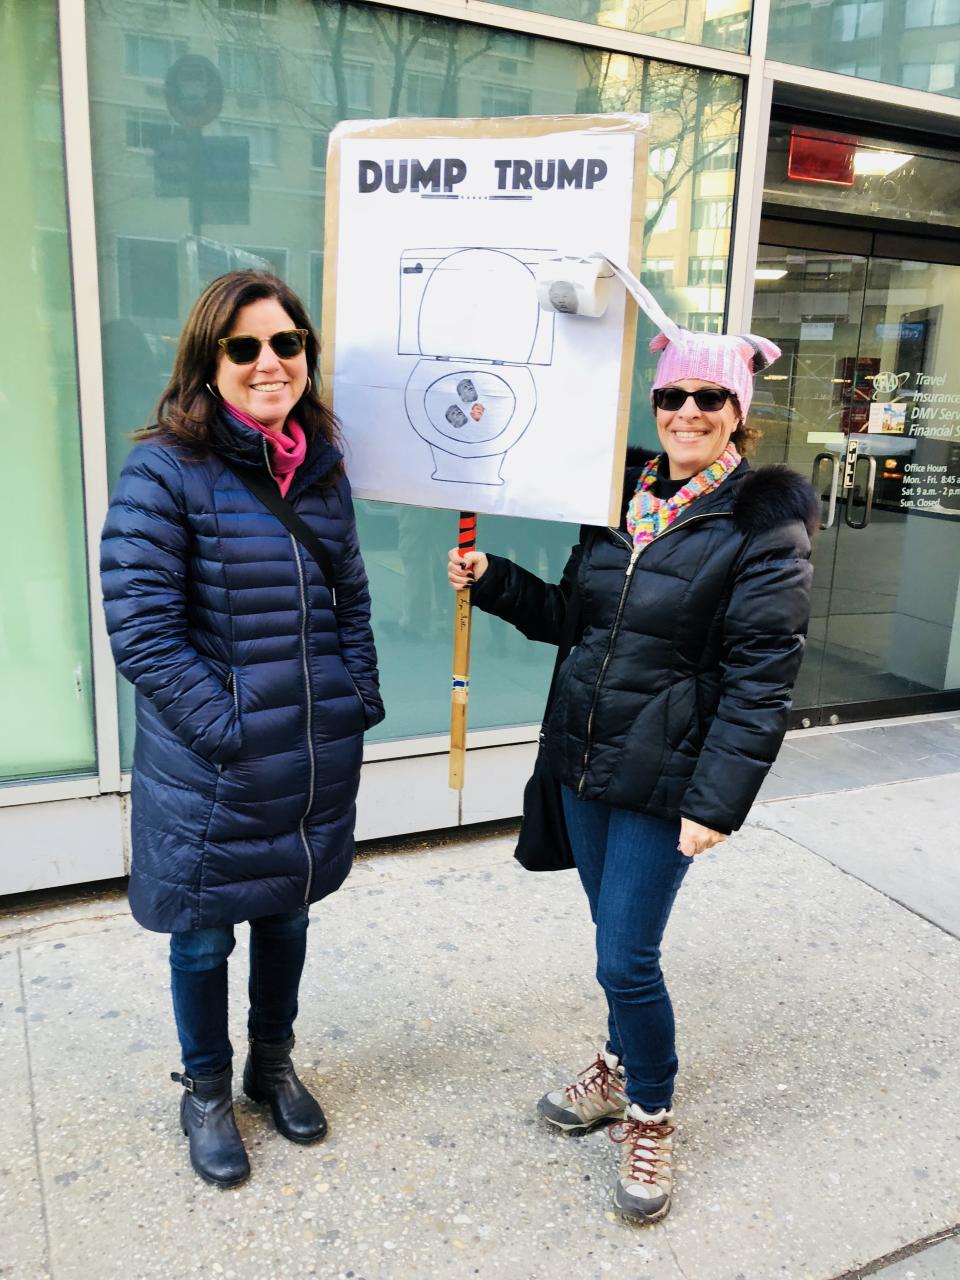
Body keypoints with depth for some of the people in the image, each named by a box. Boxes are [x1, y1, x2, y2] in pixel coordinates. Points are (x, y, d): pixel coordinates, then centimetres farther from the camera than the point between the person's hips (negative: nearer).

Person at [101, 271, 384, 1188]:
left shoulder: (321, 468, 5)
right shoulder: (165, 470, -13)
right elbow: (139, 626, -17)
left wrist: (359, 700, 4)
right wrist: (225, 727, -19)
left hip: (317, 762, 5)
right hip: (210, 770, -5)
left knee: (287, 914, 22)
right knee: (203, 934, 14)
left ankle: (273, 1064, 46)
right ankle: (205, 1092, 40)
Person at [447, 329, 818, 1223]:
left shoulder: (765, 526, -11)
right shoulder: (621, 495, 6)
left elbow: (759, 679, -14)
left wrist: (717, 801, -17)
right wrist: (492, 580, 2)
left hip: (663, 779, -5)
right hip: (581, 757, 6)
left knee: (627, 958, -1)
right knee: (614, 936, 20)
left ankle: (649, 1117, 25)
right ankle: (620, 1069, 44)